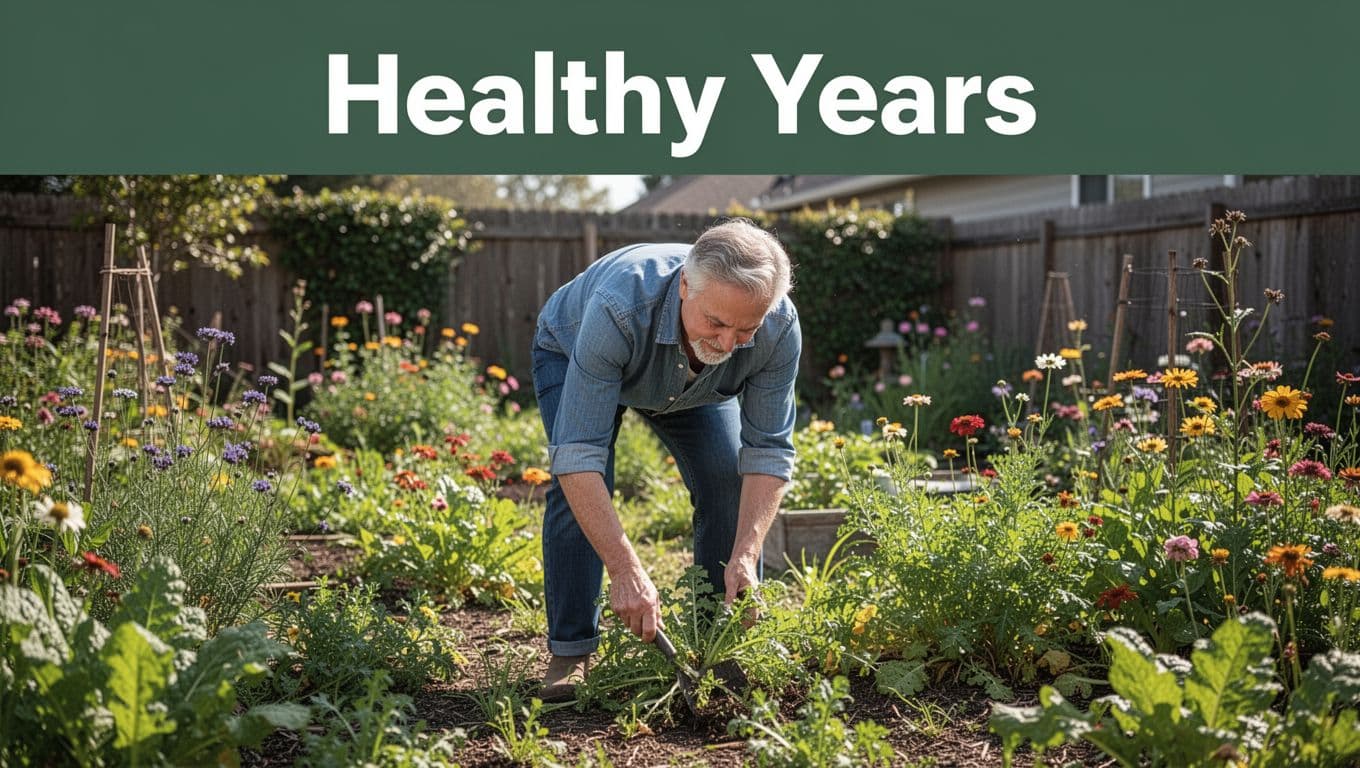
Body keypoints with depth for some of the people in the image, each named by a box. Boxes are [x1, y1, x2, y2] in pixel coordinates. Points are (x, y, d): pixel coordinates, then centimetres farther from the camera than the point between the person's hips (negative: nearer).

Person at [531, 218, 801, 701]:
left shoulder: (780, 328, -35)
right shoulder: (620, 309, -47)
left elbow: (768, 451, -25)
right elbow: (577, 452, -46)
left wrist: (745, 556, -38)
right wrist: (626, 571, -51)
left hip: (692, 383, 3)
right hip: (571, 352, -3)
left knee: (731, 485, -12)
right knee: (580, 488, -21)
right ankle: (571, 652, -8)